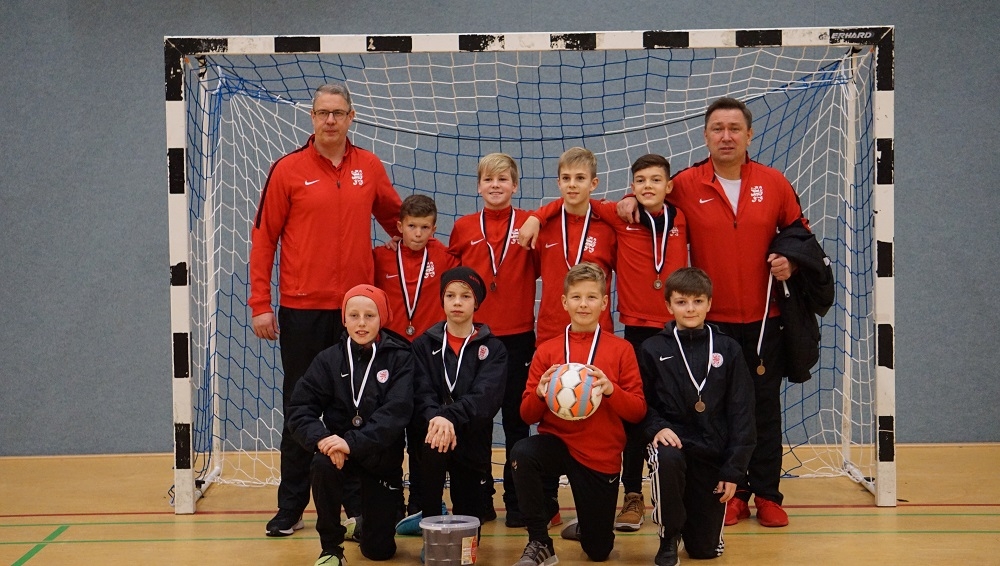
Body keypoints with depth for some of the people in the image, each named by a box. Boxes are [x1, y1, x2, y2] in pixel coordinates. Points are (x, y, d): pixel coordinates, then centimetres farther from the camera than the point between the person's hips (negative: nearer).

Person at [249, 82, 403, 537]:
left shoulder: (370, 168, 5)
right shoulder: (288, 170, -2)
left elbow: (394, 218, 20)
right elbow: (263, 238, -1)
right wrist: (260, 304, -5)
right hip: (302, 309, -2)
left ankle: (356, 502, 19)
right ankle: (291, 508, 16)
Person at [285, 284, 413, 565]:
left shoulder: (399, 358, -7)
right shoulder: (328, 359, -2)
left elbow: (396, 413, -19)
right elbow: (300, 409, -7)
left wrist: (353, 442, -31)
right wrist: (321, 438, -28)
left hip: (381, 455, -1)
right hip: (339, 449, 1)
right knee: (322, 465, -36)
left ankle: (364, 516, 36)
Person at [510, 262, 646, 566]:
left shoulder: (621, 350, -1)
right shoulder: (546, 351, 2)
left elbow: (638, 411, -3)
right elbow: (528, 415, 2)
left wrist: (611, 390, -22)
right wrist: (540, 394, -20)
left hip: (601, 456, 0)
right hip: (556, 442, 0)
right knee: (522, 453, -35)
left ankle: (585, 527, 45)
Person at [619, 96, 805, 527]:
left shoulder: (773, 183, 2)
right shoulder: (685, 185, -2)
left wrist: (790, 261, -4)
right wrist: (632, 200, -8)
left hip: (763, 318, 1)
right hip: (712, 320, -1)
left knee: (765, 407, 7)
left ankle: (767, 495, 17)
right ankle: (733, 494, 17)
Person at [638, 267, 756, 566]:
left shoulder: (728, 350, 4)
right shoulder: (653, 349, 2)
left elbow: (741, 412, 3)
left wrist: (734, 469, -3)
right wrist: (656, 427, -19)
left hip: (713, 452, 1)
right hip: (672, 441, -1)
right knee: (667, 458, -39)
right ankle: (669, 537, -12)